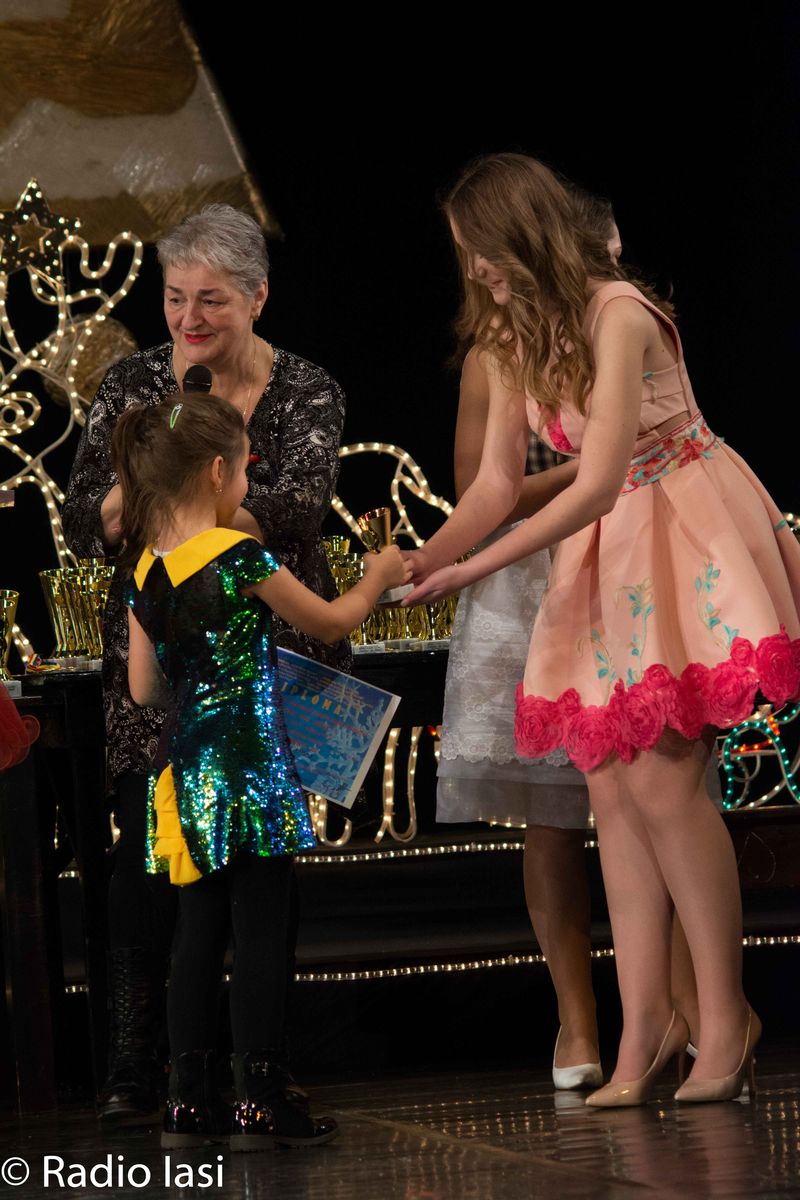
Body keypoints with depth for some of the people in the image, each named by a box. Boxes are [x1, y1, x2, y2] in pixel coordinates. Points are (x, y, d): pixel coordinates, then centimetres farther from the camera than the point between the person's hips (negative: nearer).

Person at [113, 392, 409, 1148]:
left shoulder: (147, 568, 6)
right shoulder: (239, 556, -13)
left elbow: (144, 686, 11)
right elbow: (328, 624, 0)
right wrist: (377, 578, 18)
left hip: (185, 773, 7)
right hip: (248, 765, -7)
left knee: (199, 935, 10)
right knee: (261, 934, -2)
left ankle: (188, 1100, 10)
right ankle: (258, 1101, -2)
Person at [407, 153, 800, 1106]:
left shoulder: (618, 316, -21)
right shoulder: (514, 341, 6)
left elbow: (597, 484, -25)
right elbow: (498, 482, 8)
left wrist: (476, 569, -24)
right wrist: (420, 561, -7)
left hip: (691, 536, -8)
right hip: (606, 556, 8)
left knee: (661, 776, -15)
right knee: (611, 787, -1)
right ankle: (644, 1025, 0)